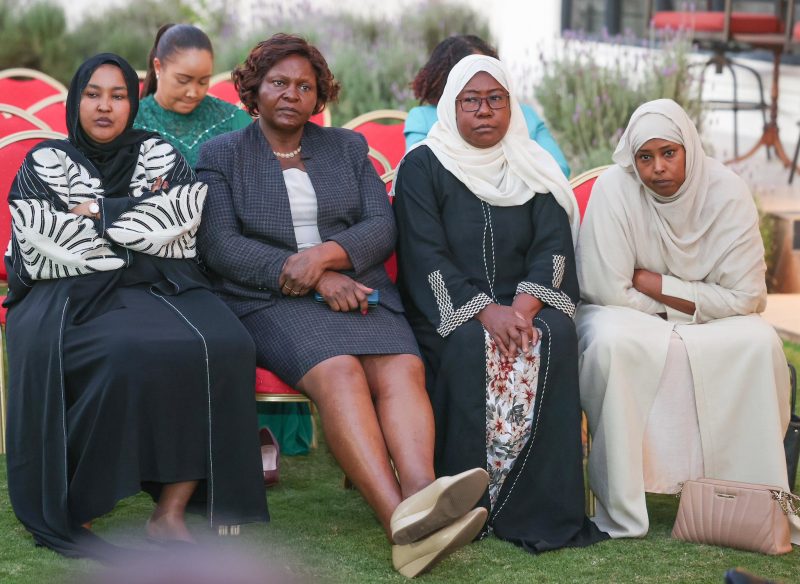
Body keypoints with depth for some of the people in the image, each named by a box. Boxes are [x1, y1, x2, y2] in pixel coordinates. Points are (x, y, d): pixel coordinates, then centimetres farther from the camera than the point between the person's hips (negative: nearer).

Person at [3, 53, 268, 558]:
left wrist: (100, 210, -3)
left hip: (162, 289, 3)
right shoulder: (43, 163, 13)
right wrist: (139, 219, 1)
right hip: (73, 295, -3)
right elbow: (47, 243, -4)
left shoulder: (158, 153, 19)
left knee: (224, 348, -30)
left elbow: (186, 212, 0)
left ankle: (172, 511, -29)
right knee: (129, 355, -37)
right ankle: (73, 511, -24)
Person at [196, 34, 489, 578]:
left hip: (357, 288, 3)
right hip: (270, 300, -3)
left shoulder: (349, 147, 22)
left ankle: (421, 497, -54)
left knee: (403, 369, -30)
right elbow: (220, 245, -1)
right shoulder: (221, 154, 13)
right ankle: (403, 520, -51)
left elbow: (382, 227, 9)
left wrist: (327, 254, -13)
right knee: (338, 372, -34)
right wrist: (310, 279, -12)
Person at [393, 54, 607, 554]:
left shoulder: (534, 169, 12)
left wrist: (524, 306, -20)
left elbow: (553, 247, 1)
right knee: (469, 344, -34)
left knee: (556, 337, -28)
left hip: (523, 305, 3)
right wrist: (485, 311, -22)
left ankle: (542, 505, -26)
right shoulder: (423, 167, 2)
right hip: (448, 311, -2)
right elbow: (426, 256, -9)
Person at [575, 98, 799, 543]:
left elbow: (746, 297, -17)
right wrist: (692, 300, -13)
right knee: (610, 343, -36)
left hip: (710, 323, 2)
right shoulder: (614, 189, -17)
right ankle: (620, 509, -28)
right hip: (629, 317, -2)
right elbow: (609, 291, -20)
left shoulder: (727, 192, -13)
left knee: (760, 343, -27)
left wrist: (654, 283, -18)